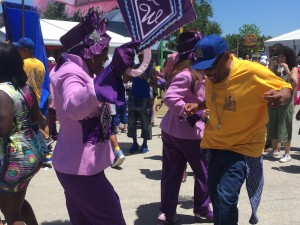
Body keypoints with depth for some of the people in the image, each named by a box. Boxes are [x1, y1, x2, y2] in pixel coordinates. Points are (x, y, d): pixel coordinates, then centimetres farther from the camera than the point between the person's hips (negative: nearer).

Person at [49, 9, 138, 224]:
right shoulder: (71, 73, -20)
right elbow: (74, 107, -44)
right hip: (80, 168, -11)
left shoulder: (80, 72, 13)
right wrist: (112, 71, -54)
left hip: (78, 165, 11)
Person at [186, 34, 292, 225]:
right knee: (215, 198, 15)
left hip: (242, 148, -6)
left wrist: (281, 96, -34)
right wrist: (197, 106, -5)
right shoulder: (211, 76, -4)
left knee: (226, 198, -19)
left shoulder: (253, 73, -22)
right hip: (212, 145, 6)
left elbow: (286, 88, -10)